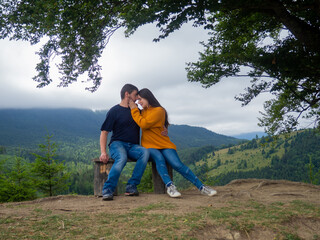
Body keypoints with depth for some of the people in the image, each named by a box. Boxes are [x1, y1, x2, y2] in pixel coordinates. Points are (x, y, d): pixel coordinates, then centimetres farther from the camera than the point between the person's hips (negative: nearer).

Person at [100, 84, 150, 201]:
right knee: (122, 157, -38)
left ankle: (131, 187, -30)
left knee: (145, 152, -30)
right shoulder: (114, 111, 4)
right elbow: (104, 132, -1)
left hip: (133, 146, 4)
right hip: (117, 144, -4)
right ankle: (107, 190, -35)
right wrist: (103, 152, -17)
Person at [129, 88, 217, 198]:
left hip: (164, 144, -3)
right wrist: (134, 109, 10)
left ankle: (201, 187, -18)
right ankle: (169, 186, -40)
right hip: (149, 145, 4)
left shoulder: (159, 110, -5)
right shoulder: (143, 112, 19)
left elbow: (143, 124, -14)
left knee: (177, 164, -24)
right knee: (159, 159, -33)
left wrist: (134, 110, -6)